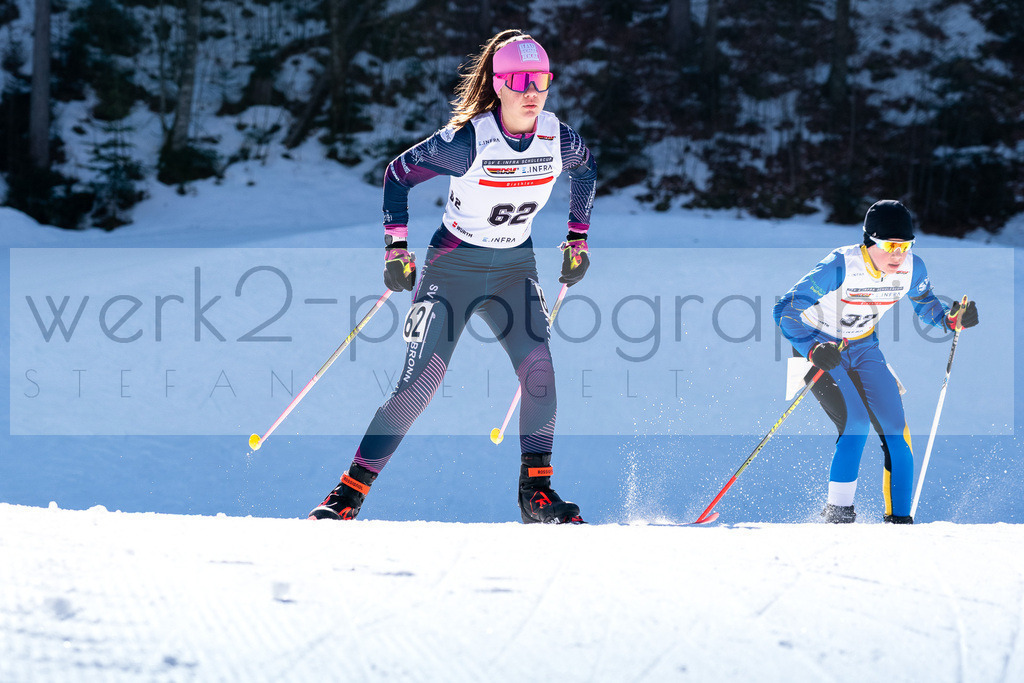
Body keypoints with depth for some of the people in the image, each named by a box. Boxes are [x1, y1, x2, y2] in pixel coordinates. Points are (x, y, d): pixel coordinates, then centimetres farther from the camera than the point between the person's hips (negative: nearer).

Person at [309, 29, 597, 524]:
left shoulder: (557, 139, -9)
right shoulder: (467, 140, -22)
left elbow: (586, 168, 15)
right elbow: (398, 173, -9)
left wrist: (578, 239, 14)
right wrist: (396, 246, -11)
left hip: (514, 269, 4)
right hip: (453, 266, -4)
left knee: (539, 369, -18)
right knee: (419, 384, -12)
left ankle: (537, 492, -8)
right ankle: (349, 492, -4)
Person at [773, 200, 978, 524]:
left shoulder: (912, 268, -14)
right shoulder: (841, 266, -30)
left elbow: (924, 303, 9)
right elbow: (786, 310, -30)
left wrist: (951, 319, -12)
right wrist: (813, 348, -45)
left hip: (864, 350, 5)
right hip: (820, 349, -5)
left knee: (895, 430, -4)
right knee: (856, 421, -23)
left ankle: (899, 518, 7)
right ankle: (838, 512, -11)